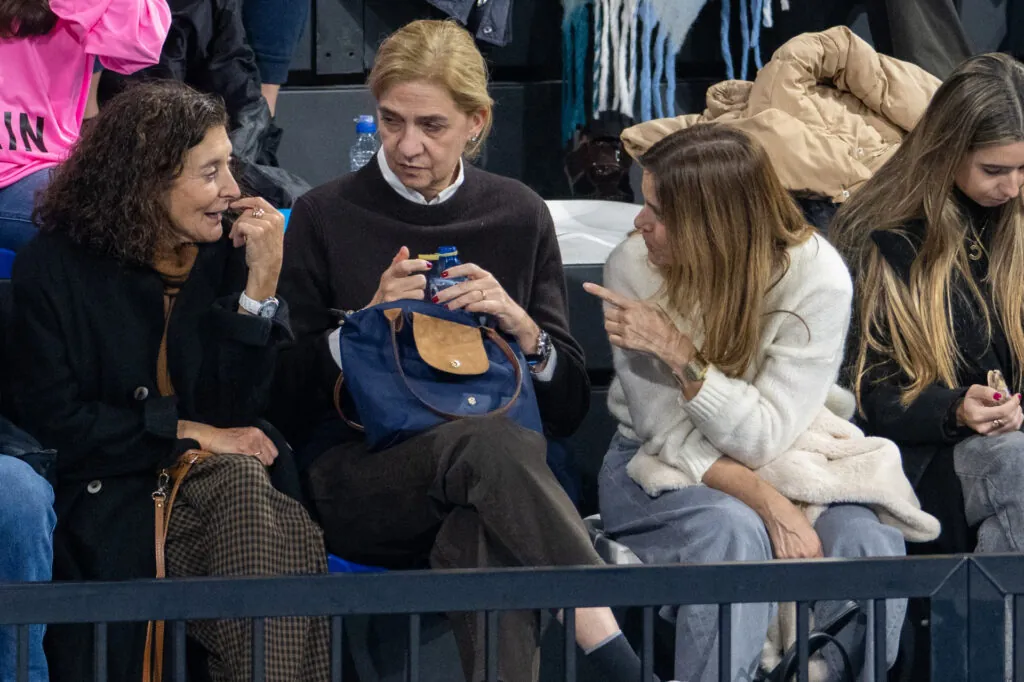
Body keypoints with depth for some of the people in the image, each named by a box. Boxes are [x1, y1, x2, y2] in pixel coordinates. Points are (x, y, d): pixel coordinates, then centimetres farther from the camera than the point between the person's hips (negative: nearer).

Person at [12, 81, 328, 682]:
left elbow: (242, 409, -1)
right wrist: (188, 433, -11)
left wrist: (261, 286, -11)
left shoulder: (225, 253, 6)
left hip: (226, 477, 3)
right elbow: (55, 418, -5)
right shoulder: (55, 266, -1)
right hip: (110, 494, -3)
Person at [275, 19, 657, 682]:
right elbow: (288, 395, 4)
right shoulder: (326, 217, 6)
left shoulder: (518, 215, 12)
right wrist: (368, 322, -10)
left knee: (485, 540, -38)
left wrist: (519, 324, -7)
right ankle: (602, 626, -41)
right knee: (485, 441, -37)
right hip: (359, 488, -2)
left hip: (491, 478, 2)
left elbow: (569, 409, 12)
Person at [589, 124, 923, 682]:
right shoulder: (633, 268, -14)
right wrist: (769, 505, -29)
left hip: (784, 467, 1)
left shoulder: (816, 276, -17)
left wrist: (675, 350, -27)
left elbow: (763, 436, -18)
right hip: (663, 471, -1)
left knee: (867, 541, -29)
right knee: (733, 531, -34)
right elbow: (671, 434, -15)